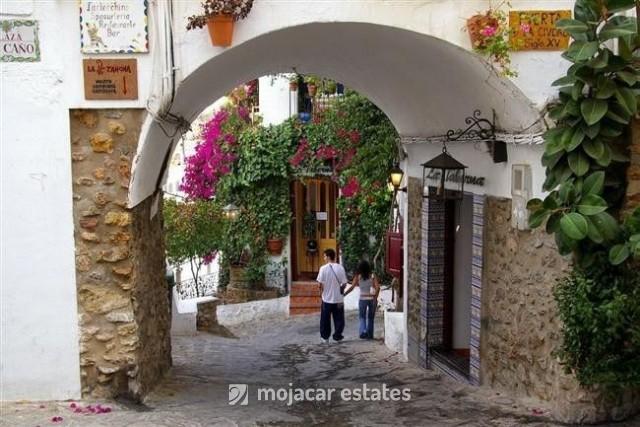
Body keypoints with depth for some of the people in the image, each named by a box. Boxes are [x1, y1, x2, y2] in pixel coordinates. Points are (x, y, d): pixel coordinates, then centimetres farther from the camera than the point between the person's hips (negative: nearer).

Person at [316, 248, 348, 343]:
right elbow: (344, 283, -5)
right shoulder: (340, 268, -6)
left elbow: (320, 284, -11)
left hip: (327, 298, -1)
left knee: (325, 319, 12)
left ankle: (325, 337, 19)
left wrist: (323, 290, 8)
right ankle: (337, 336, 16)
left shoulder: (323, 268, -12)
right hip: (338, 299, 1)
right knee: (339, 319, 13)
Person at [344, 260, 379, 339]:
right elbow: (377, 287, -12)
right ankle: (370, 335, 16)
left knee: (362, 317, 10)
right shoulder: (372, 276, -1)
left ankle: (363, 331, -12)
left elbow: (352, 287, -12)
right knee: (370, 318, 15)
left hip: (362, 299, -1)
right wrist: (375, 297, -8)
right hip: (372, 298, 1)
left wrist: (343, 294, -8)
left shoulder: (358, 277, -4)